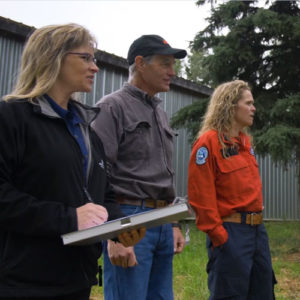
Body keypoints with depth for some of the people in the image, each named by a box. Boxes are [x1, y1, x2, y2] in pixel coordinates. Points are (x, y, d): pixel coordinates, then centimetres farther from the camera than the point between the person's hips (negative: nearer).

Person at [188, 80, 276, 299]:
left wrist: (257, 222, 15)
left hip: (257, 230, 8)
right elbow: (202, 195, -17)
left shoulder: (245, 140, 13)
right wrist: (218, 236, -16)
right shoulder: (209, 141, -12)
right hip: (230, 233, -8)